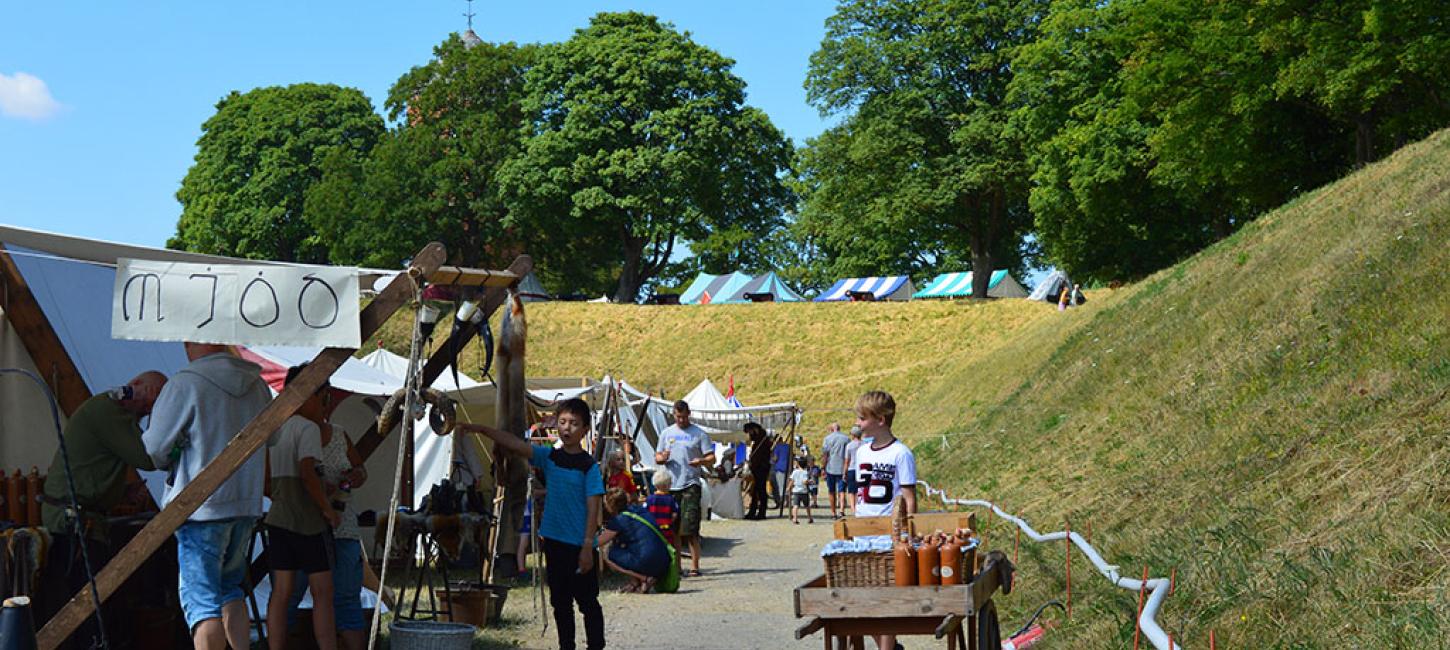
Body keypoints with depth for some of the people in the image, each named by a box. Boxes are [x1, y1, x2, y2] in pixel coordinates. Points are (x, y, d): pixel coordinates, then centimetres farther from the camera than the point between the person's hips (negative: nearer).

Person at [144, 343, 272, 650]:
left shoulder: (184, 385, -12)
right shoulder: (258, 385, 6)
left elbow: (154, 447, -7)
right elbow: (270, 436, 21)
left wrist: (169, 463, 14)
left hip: (200, 506, -6)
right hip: (247, 502, 6)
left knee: (202, 598, -4)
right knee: (230, 589, 22)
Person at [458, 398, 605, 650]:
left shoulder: (589, 466, -9)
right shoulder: (549, 457, 5)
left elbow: (593, 508, -11)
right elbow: (515, 443, -2)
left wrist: (588, 546, -15)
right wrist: (482, 429, -13)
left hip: (580, 545, -5)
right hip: (554, 541, 6)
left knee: (588, 602, 2)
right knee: (560, 602, 13)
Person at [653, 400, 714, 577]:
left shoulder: (700, 434, 4)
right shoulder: (666, 433, 15)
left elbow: (711, 458, 2)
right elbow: (657, 457, 17)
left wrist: (701, 461, -20)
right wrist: (662, 458, -7)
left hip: (690, 485, -4)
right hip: (671, 485, 4)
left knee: (690, 529, -10)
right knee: (673, 529, 7)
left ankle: (694, 566, -7)